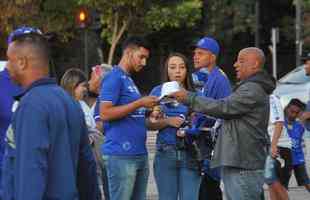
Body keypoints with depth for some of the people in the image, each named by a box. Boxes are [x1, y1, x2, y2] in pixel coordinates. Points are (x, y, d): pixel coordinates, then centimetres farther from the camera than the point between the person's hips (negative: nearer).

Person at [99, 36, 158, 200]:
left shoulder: (129, 80, 20)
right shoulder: (114, 78, -7)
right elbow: (105, 113, -17)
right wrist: (139, 103, -15)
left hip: (140, 154, 9)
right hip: (121, 155, -9)